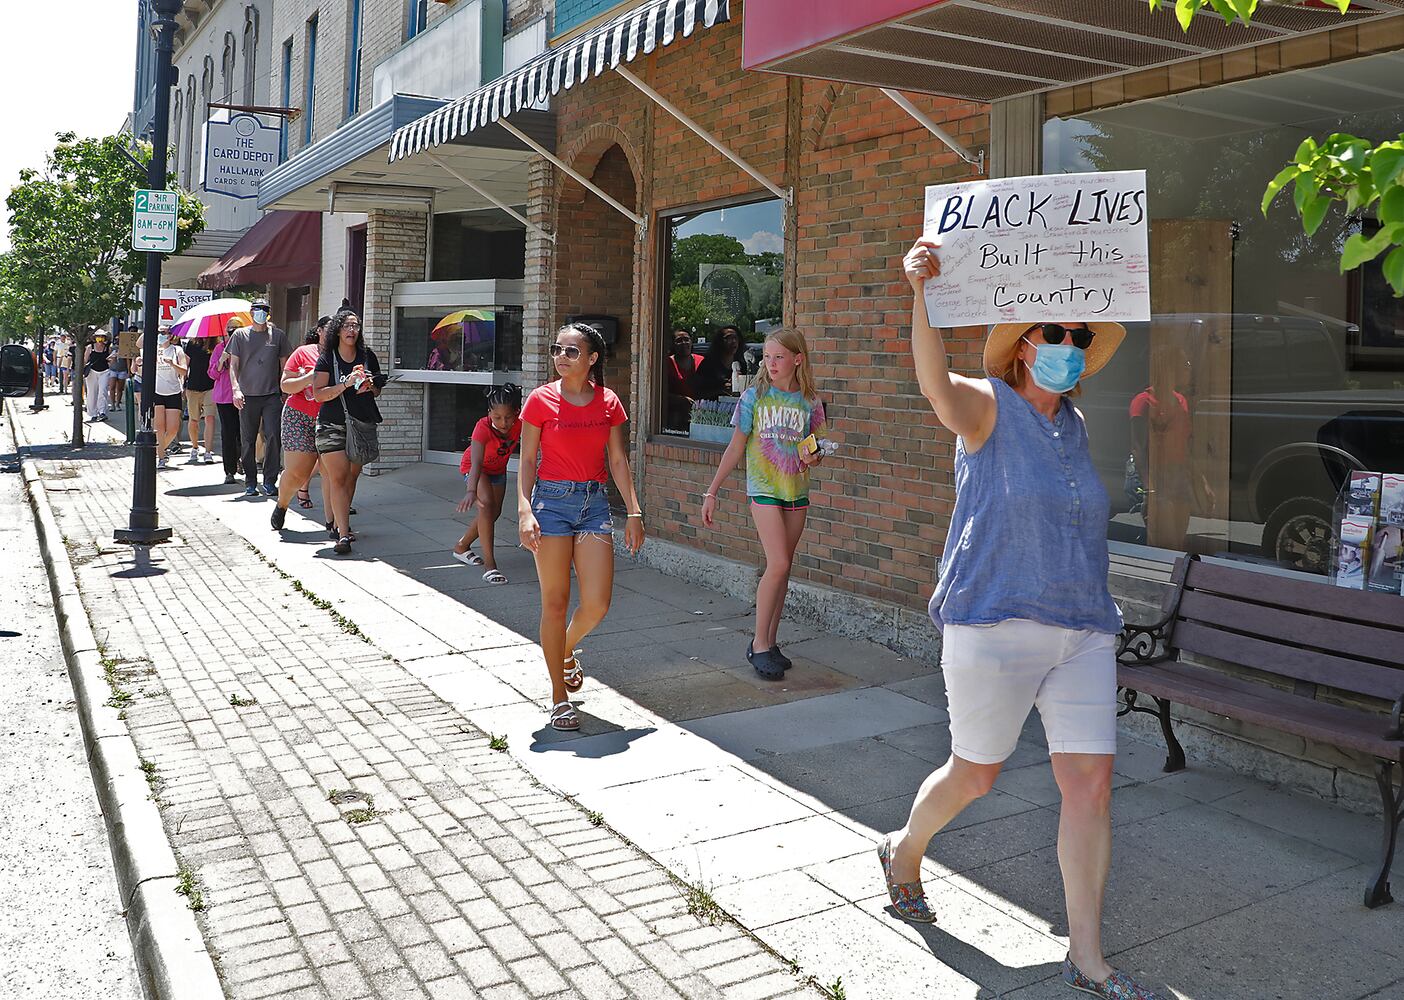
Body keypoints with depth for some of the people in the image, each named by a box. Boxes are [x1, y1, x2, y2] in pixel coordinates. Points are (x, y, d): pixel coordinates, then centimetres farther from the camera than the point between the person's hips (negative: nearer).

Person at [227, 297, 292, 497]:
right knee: (248, 440, 4)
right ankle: (250, 483, 13)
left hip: (272, 396, 0)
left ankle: (270, 481, 0)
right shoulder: (240, 335, 7)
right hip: (247, 396, 0)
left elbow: (284, 365, 13)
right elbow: (233, 365, 2)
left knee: (274, 437, -9)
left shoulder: (277, 335, 9)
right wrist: (236, 389, -12)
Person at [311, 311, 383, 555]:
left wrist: (370, 387, -4)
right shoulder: (327, 358, -2)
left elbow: (378, 389, 19)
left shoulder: (367, 356, 8)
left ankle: (338, 523, 25)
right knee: (338, 478, -10)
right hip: (332, 425, -4)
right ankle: (343, 534, -14)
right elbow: (318, 394, -8)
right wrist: (346, 384, -20)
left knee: (351, 476, 9)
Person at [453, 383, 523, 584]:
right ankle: (489, 564, -26)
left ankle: (461, 547, 37)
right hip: (474, 468, -6)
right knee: (486, 504, -27)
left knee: (494, 513, 14)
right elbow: (476, 463, -51)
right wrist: (471, 491, -64)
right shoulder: (483, 428, -40)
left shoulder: (519, 423, -29)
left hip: (498, 469, 6)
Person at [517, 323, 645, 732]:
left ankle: (566, 651, 30)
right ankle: (559, 698, 13)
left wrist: (634, 511, 4)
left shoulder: (609, 403, 6)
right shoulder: (541, 400, -2)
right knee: (555, 603, 1)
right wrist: (524, 510, -13)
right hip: (552, 500, -2)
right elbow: (527, 460, -1)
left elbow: (618, 461, 9)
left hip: (595, 503, 3)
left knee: (597, 603, -5)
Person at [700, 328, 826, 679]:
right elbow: (736, 447, 1)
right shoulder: (755, 396, -3)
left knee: (782, 569, 7)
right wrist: (712, 491, -1)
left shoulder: (810, 403, 4)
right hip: (764, 489, -3)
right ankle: (760, 643, -1)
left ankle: (769, 642, 18)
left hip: (796, 491, 4)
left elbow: (817, 450, 14)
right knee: (778, 564, -14)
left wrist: (813, 457, -11)